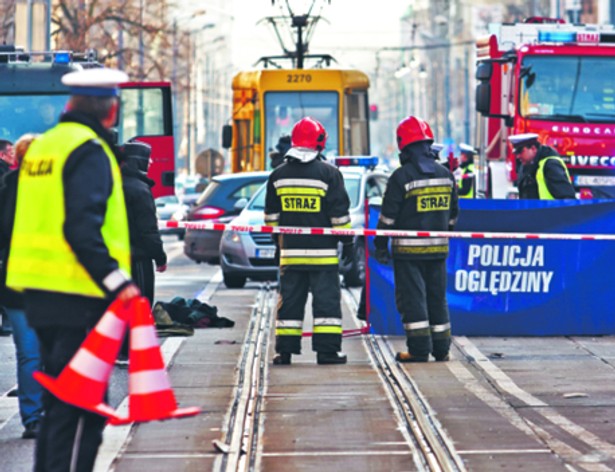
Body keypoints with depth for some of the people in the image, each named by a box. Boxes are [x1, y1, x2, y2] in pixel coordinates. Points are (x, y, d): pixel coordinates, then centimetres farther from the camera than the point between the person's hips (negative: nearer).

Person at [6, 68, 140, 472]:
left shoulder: (43, 145, 16)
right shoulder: (90, 151, -12)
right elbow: (82, 228, -22)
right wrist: (117, 281, -24)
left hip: (40, 294, 9)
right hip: (79, 297, -9)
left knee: (59, 401, 17)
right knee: (83, 408, -8)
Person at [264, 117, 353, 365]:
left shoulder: (278, 175, 6)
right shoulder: (328, 173, -7)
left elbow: (271, 215, 12)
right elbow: (339, 213, -6)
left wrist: (277, 239, 23)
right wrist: (347, 241, 3)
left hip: (290, 251, 4)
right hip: (323, 252, -3)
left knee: (290, 300, 8)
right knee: (326, 299, 0)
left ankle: (285, 349, 6)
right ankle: (327, 350, -2)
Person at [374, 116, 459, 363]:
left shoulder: (401, 176, -11)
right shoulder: (445, 174, 7)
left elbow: (388, 216, -10)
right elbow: (452, 213, 17)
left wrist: (381, 245, -2)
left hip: (408, 249, -5)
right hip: (438, 249, 5)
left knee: (412, 298, -2)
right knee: (437, 297, 13)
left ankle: (419, 349, -6)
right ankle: (441, 349, 15)